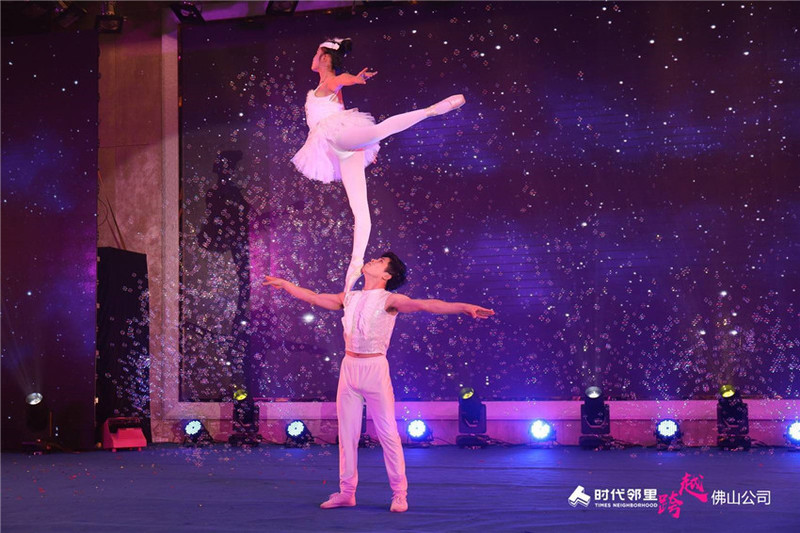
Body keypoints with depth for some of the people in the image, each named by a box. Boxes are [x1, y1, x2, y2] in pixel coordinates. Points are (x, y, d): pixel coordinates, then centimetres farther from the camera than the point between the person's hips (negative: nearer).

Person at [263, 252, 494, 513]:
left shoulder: (389, 300, -6)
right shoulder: (349, 298, 12)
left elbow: (426, 305, -18)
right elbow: (314, 297, 25)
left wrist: (465, 307, -30)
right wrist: (284, 283, 34)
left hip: (375, 368, -6)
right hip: (349, 367, 6)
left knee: (388, 433, -4)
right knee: (347, 433, 8)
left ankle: (399, 494, 2)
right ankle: (346, 492, 15)